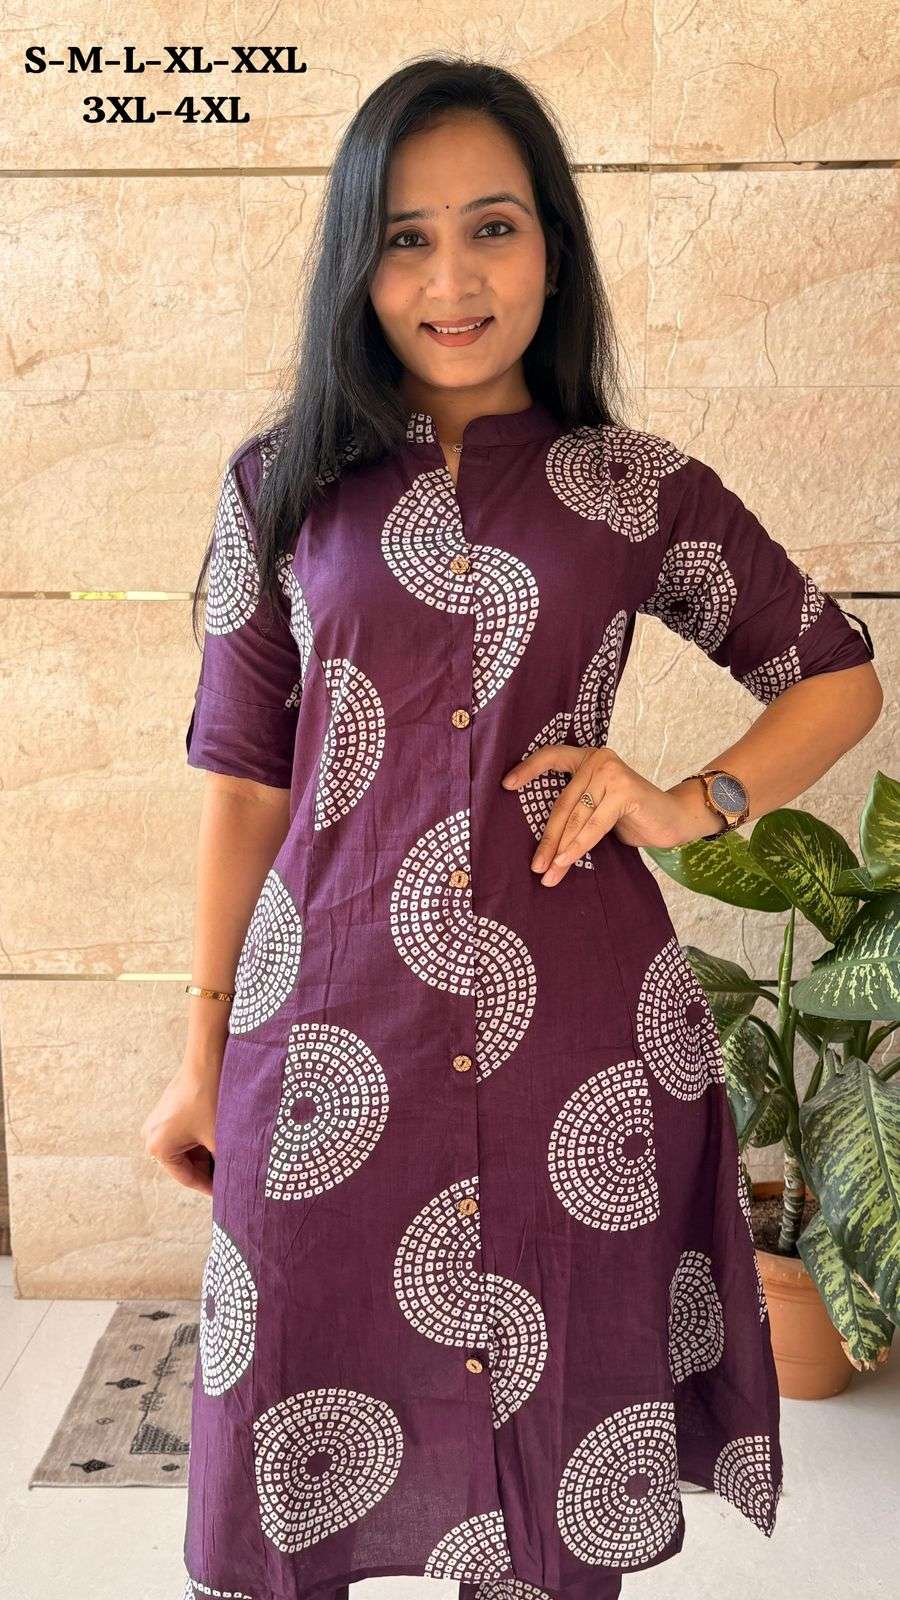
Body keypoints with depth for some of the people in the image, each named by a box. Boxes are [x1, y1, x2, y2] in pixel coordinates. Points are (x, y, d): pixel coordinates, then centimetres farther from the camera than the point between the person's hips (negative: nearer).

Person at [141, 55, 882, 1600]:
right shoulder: (284, 485, 4)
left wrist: (690, 802, -5)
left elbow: (840, 678, 13)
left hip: (579, 1028, 0)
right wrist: (203, 1060, 7)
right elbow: (244, 781, 6)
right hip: (336, 1031, 1)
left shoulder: (642, 490, 2)